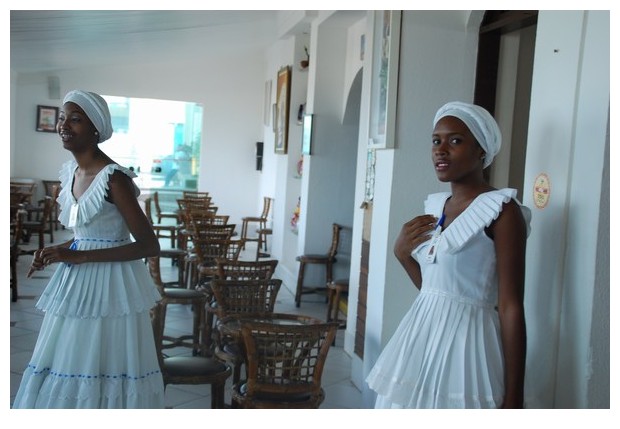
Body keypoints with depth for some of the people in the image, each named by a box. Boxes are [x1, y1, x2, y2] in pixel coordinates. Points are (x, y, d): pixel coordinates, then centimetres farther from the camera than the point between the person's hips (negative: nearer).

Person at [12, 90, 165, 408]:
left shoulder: (114, 178, -18)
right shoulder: (70, 171, 8)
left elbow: (149, 245, -19)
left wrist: (79, 257, -20)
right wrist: (56, 251, 2)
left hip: (109, 286, -8)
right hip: (76, 285, 8)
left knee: (102, 368, 2)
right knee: (67, 365, 16)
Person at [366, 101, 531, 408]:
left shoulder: (501, 209, -11)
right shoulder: (434, 205, 10)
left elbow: (511, 308, -14)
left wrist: (513, 398, -16)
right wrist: (401, 252, 1)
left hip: (465, 343, -7)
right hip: (419, 338, 7)